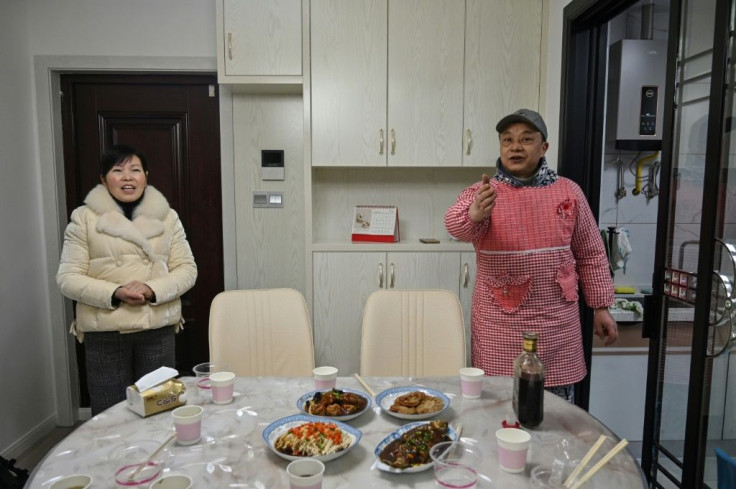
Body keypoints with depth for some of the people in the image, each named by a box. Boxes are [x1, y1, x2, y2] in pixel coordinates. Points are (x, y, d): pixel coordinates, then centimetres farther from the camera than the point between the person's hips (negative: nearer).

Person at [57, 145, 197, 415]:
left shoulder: (167, 217, 5)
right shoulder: (83, 218, 1)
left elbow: (186, 269, 2)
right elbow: (68, 278, -2)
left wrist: (153, 290, -16)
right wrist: (114, 293, -18)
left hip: (158, 330, 1)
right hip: (105, 333, -1)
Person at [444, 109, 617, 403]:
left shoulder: (568, 192, 3)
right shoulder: (480, 193, -3)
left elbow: (591, 254, 8)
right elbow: (455, 225, -26)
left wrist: (601, 307, 7)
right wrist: (474, 214, -48)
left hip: (557, 322, 2)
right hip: (499, 322, -1)